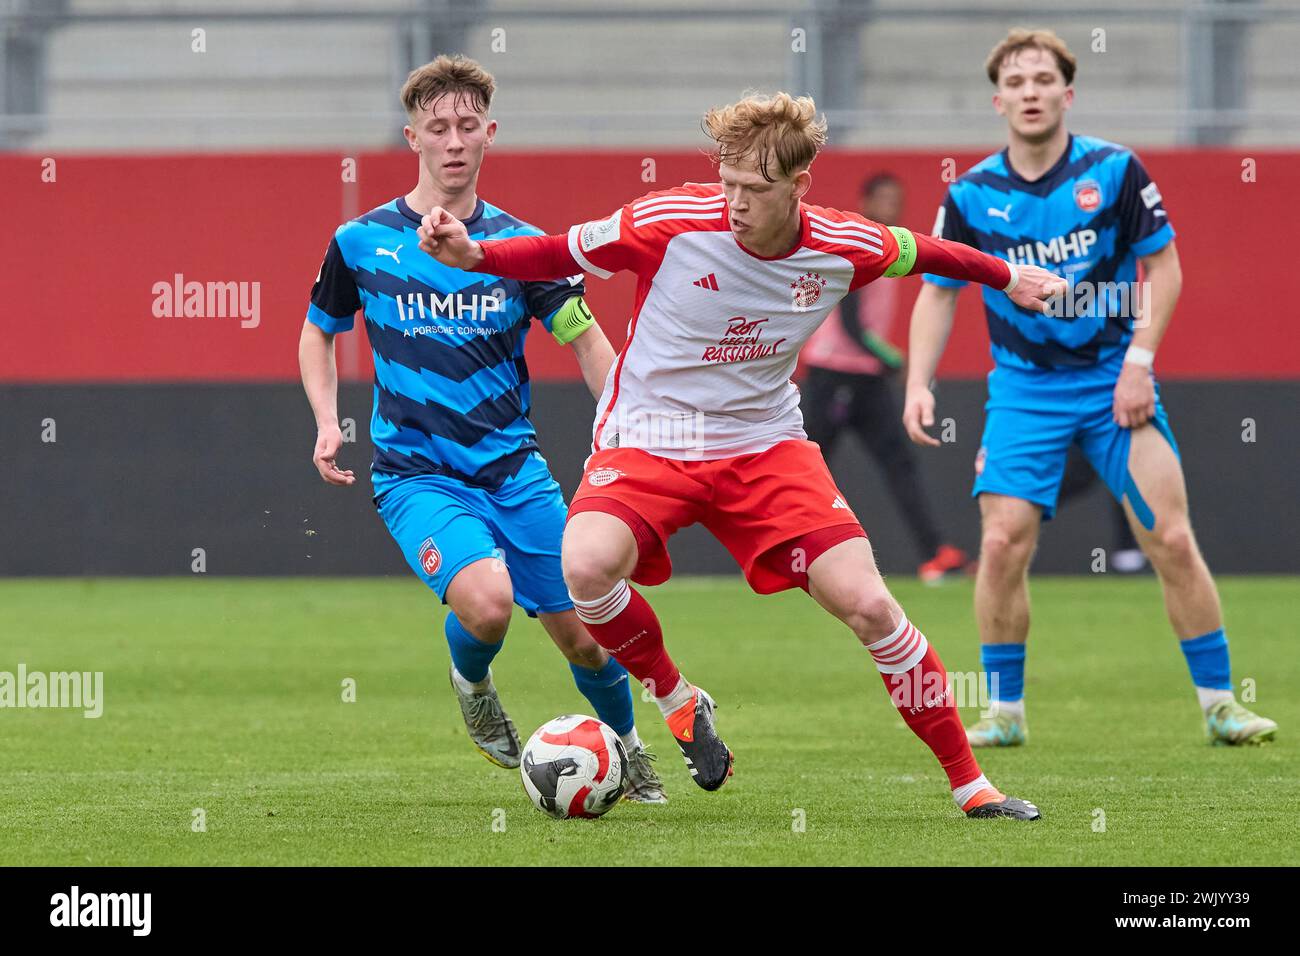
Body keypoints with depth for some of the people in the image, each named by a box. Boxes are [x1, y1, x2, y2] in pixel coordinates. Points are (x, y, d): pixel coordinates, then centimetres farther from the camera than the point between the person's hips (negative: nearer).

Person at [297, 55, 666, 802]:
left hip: (513, 468, 3)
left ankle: (628, 748, 33)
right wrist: (328, 423, -1)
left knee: (584, 633, 2)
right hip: (417, 474, -2)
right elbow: (319, 334, 14)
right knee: (487, 600, -29)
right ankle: (471, 682, 7)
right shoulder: (362, 242, -2)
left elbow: (590, 346, 4)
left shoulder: (520, 245, 1)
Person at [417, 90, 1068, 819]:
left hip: (765, 444, 2)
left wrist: (1008, 277, 27)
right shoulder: (672, 222, -19)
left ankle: (969, 782, 5)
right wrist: (472, 255, -21)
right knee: (588, 566, -32)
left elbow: (919, 252, 13)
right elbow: (564, 253, -5)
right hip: (647, 439, -2)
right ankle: (677, 701, -3)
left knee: (867, 603, -10)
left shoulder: (844, 249, -10)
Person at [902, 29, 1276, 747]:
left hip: (1115, 381, -1)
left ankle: (1219, 704, 5)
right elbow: (939, 291, 5)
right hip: (1024, 386, 1)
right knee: (1003, 544, -11)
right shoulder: (972, 195, -5)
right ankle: (1005, 711, 4)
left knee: (1172, 541, -6)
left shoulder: (1114, 171, -9)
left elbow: (1163, 264, -2)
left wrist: (1139, 360, -12)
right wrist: (918, 383, -7)